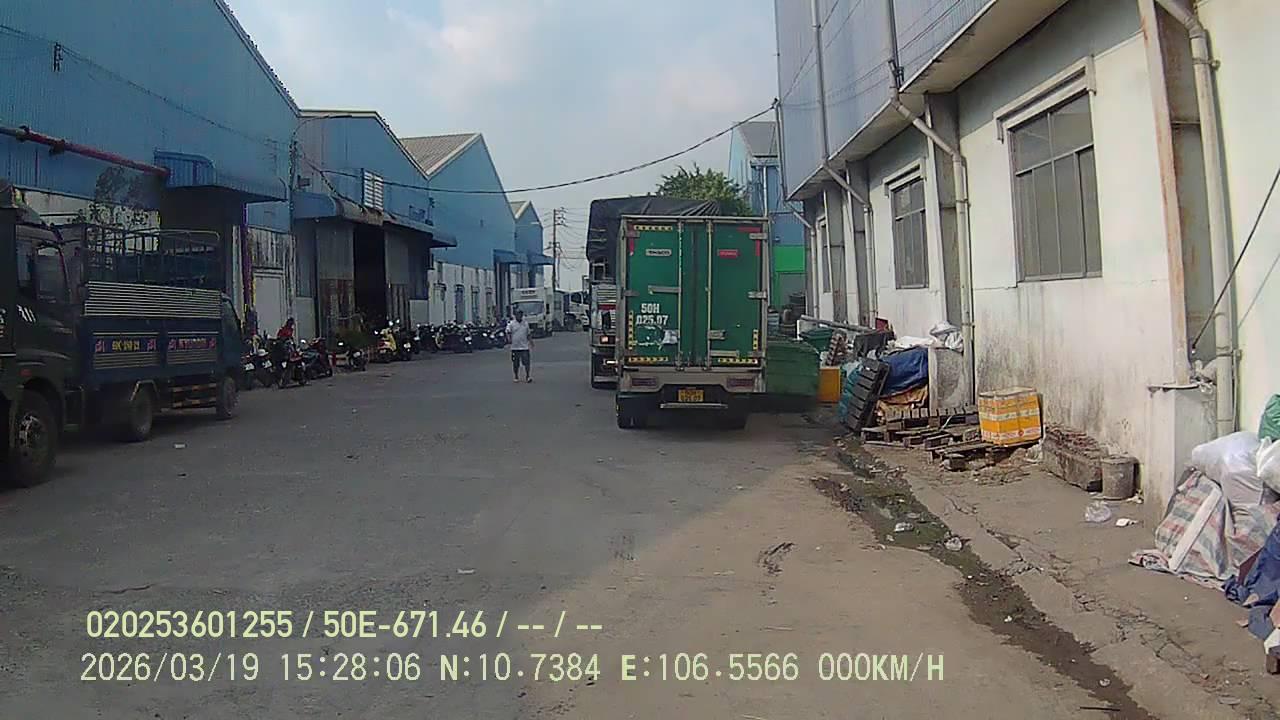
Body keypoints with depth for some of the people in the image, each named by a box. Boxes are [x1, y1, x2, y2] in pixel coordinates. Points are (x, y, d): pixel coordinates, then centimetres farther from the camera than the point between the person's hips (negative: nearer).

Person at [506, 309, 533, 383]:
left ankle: (527, 376, -3)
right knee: (515, 364, 5)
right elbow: (508, 333, -2)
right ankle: (516, 377, 16)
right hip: (515, 347, -2)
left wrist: (530, 341, 12)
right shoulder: (511, 324, 1)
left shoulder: (526, 324, 12)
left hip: (525, 347, 2)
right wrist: (509, 339, -20)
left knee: (527, 362, -7)